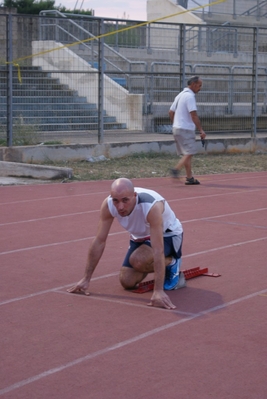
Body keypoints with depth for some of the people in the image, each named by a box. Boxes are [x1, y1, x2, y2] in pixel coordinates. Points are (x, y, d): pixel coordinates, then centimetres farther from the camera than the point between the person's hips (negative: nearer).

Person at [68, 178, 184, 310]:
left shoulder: (151, 206, -41)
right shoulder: (108, 205, -26)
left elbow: (158, 251, -43)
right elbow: (99, 242, -17)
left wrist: (158, 291, -47)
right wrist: (86, 279, -15)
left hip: (167, 235, -5)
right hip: (141, 237, 6)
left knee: (138, 260, -32)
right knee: (127, 282, -4)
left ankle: (171, 263, -2)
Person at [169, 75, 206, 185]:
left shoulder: (180, 95, 16)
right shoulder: (190, 96, -13)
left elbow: (171, 112, 19)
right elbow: (193, 115, -19)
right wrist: (201, 130, -18)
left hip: (177, 128, 9)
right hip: (186, 129, -9)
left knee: (187, 154, 10)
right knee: (190, 152, -10)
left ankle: (189, 177, 9)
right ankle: (176, 170, -24)